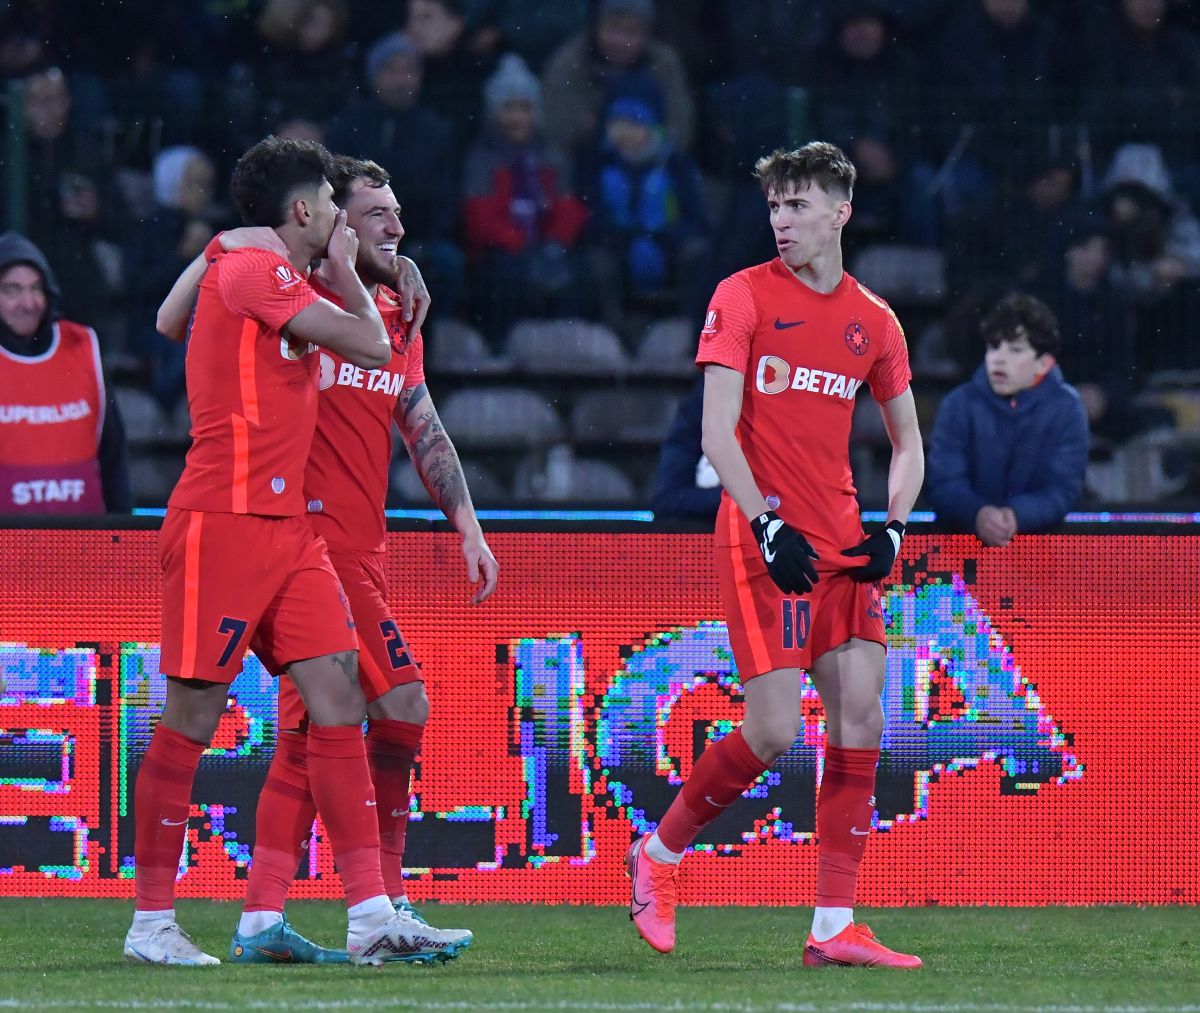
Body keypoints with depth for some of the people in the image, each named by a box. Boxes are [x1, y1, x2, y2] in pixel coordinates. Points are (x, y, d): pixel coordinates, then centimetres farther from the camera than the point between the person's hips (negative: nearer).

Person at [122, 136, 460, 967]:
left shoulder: (272, 282, 19)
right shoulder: (252, 272, -9)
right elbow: (372, 346, -11)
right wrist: (344, 271, 6)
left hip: (289, 525, 10)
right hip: (225, 521, -10)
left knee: (340, 703, -1)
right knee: (191, 719, -4)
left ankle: (371, 915, -6)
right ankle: (152, 922, 3)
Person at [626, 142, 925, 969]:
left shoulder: (873, 320, 11)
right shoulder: (745, 297, -2)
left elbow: (908, 444, 19)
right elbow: (718, 433, -8)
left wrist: (893, 531, 3)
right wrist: (766, 524, -18)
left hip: (841, 549, 5)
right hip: (763, 544, -5)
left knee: (861, 719, -4)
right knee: (773, 731, -12)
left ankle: (836, 925, 0)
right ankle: (659, 854, 12)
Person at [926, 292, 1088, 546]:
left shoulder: (1066, 409, -1)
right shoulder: (959, 404, 1)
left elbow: (1063, 490, -7)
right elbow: (943, 483, -6)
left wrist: (1016, 516, -26)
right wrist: (978, 514, -27)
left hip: (1039, 539, -1)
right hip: (962, 537, 1)